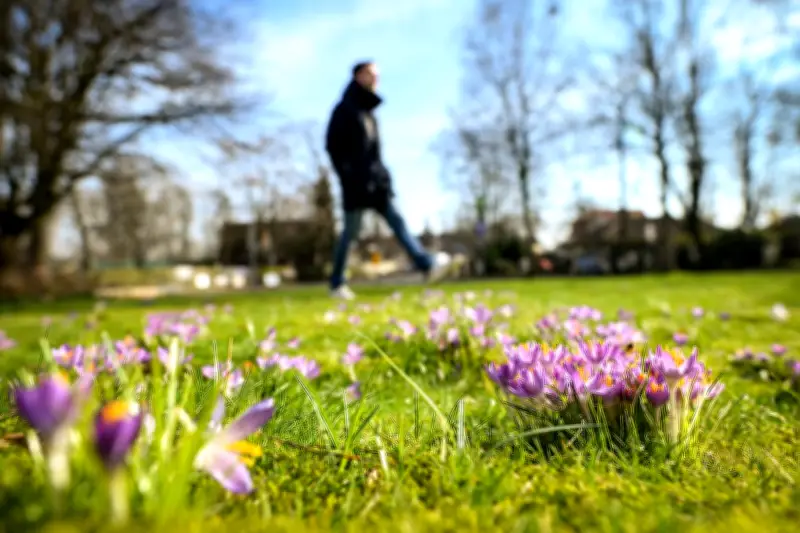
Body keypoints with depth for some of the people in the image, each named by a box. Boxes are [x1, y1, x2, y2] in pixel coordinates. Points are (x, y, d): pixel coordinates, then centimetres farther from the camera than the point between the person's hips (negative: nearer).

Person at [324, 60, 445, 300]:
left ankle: (427, 266, -8)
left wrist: (378, 172, 13)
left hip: (375, 180, 7)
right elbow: (332, 145, -10)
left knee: (397, 221, -2)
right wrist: (347, 174, -15)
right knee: (350, 231, -2)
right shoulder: (344, 109, -4)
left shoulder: (368, 110, 19)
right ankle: (336, 284, 10)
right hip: (356, 183, -7)